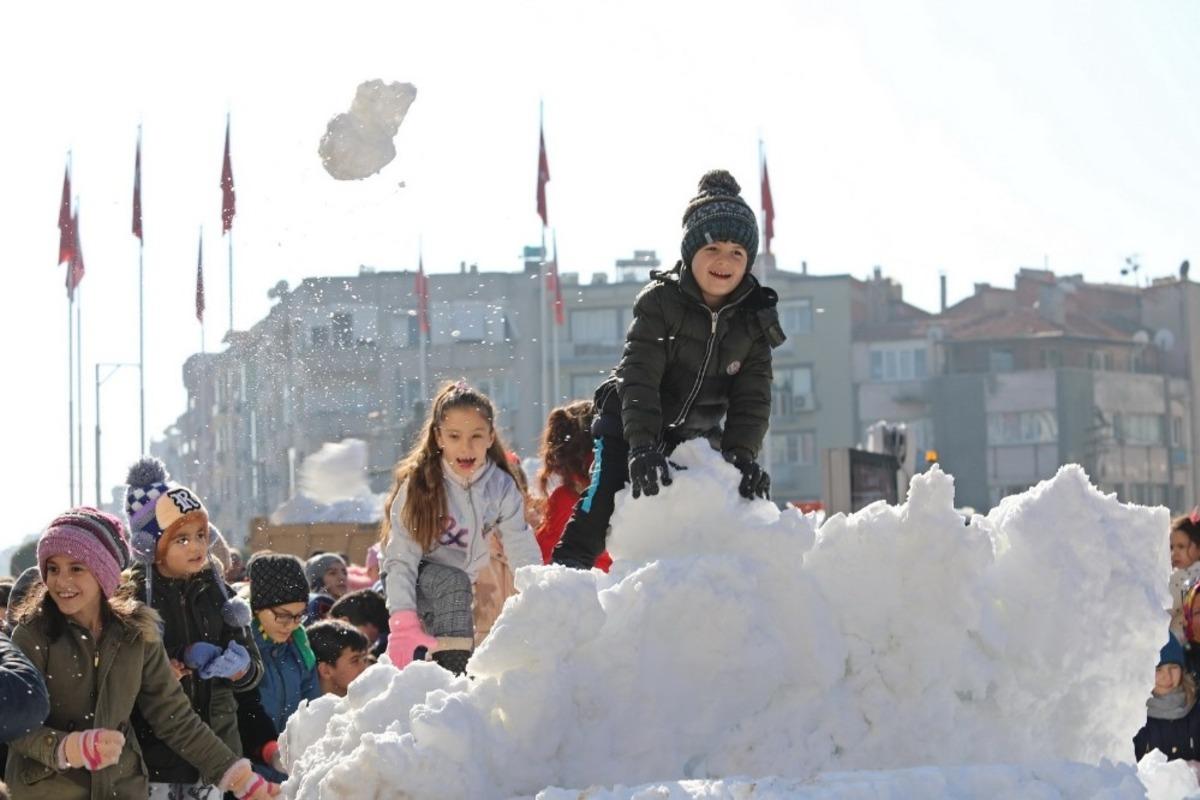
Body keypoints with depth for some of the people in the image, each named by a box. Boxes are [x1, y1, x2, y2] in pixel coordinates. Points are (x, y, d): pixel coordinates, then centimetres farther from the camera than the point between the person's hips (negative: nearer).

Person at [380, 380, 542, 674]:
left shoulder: (501, 487, -15)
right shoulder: (418, 484, -24)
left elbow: (524, 553, -20)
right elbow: (400, 560, -29)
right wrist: (403, 623, -42)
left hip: (455, 588, 5)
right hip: (412, 582, -5)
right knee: (454, 583, -33)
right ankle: (454, 675, -37)